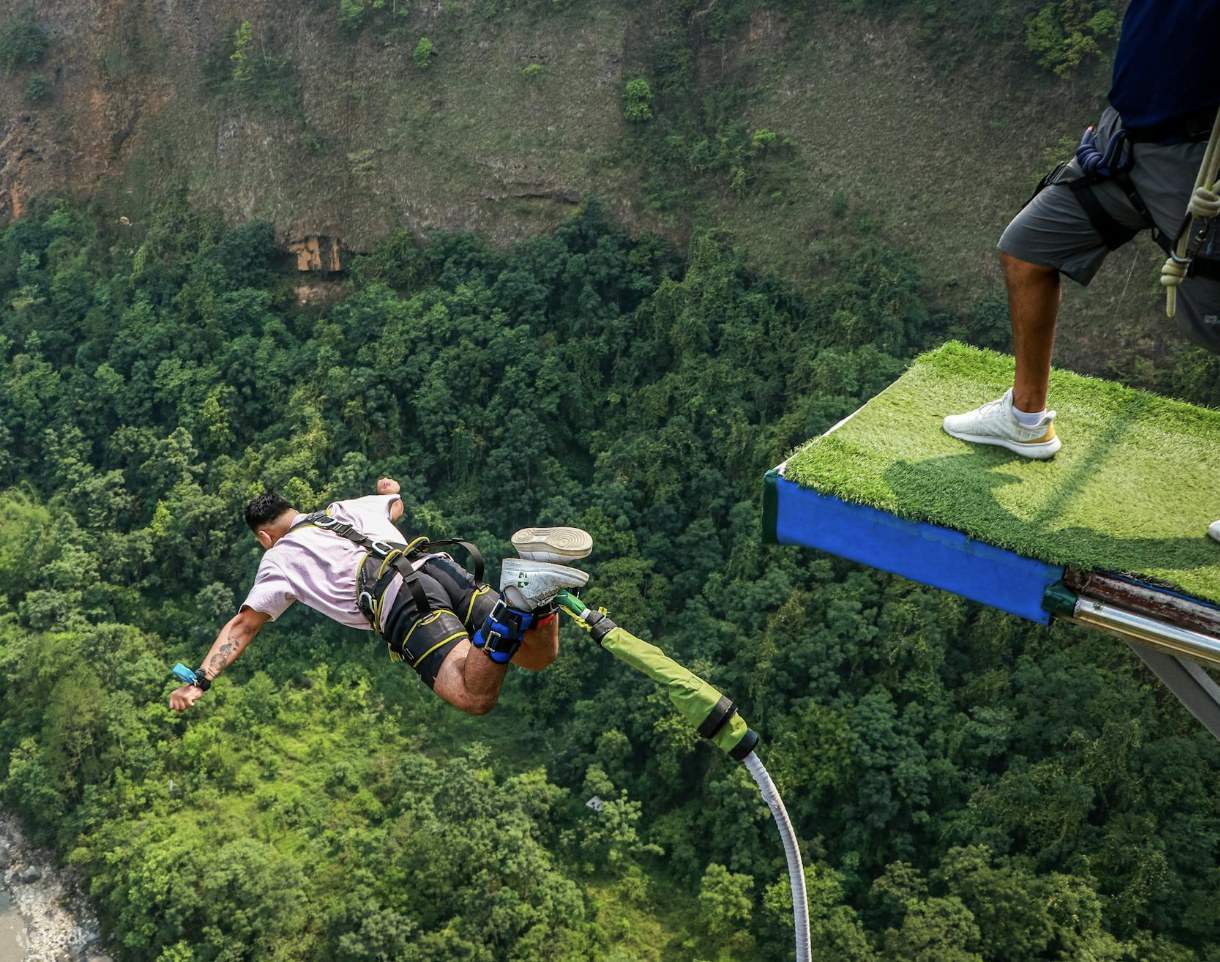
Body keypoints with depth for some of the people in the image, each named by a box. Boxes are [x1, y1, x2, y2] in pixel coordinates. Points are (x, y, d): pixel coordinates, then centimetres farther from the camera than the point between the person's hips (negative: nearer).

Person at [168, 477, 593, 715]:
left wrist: (199, 681, 24)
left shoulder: (279, 558, 21)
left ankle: (518, 599, -43)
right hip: (440, 564, 6)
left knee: (477, 698, -19)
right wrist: (391, 487, 83)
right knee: (539, 656, 7)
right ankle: (532, 595, -25)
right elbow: (396, 505, 58)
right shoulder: (347, 507, 36)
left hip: (400, 601, -6)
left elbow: (242, 626, 18)